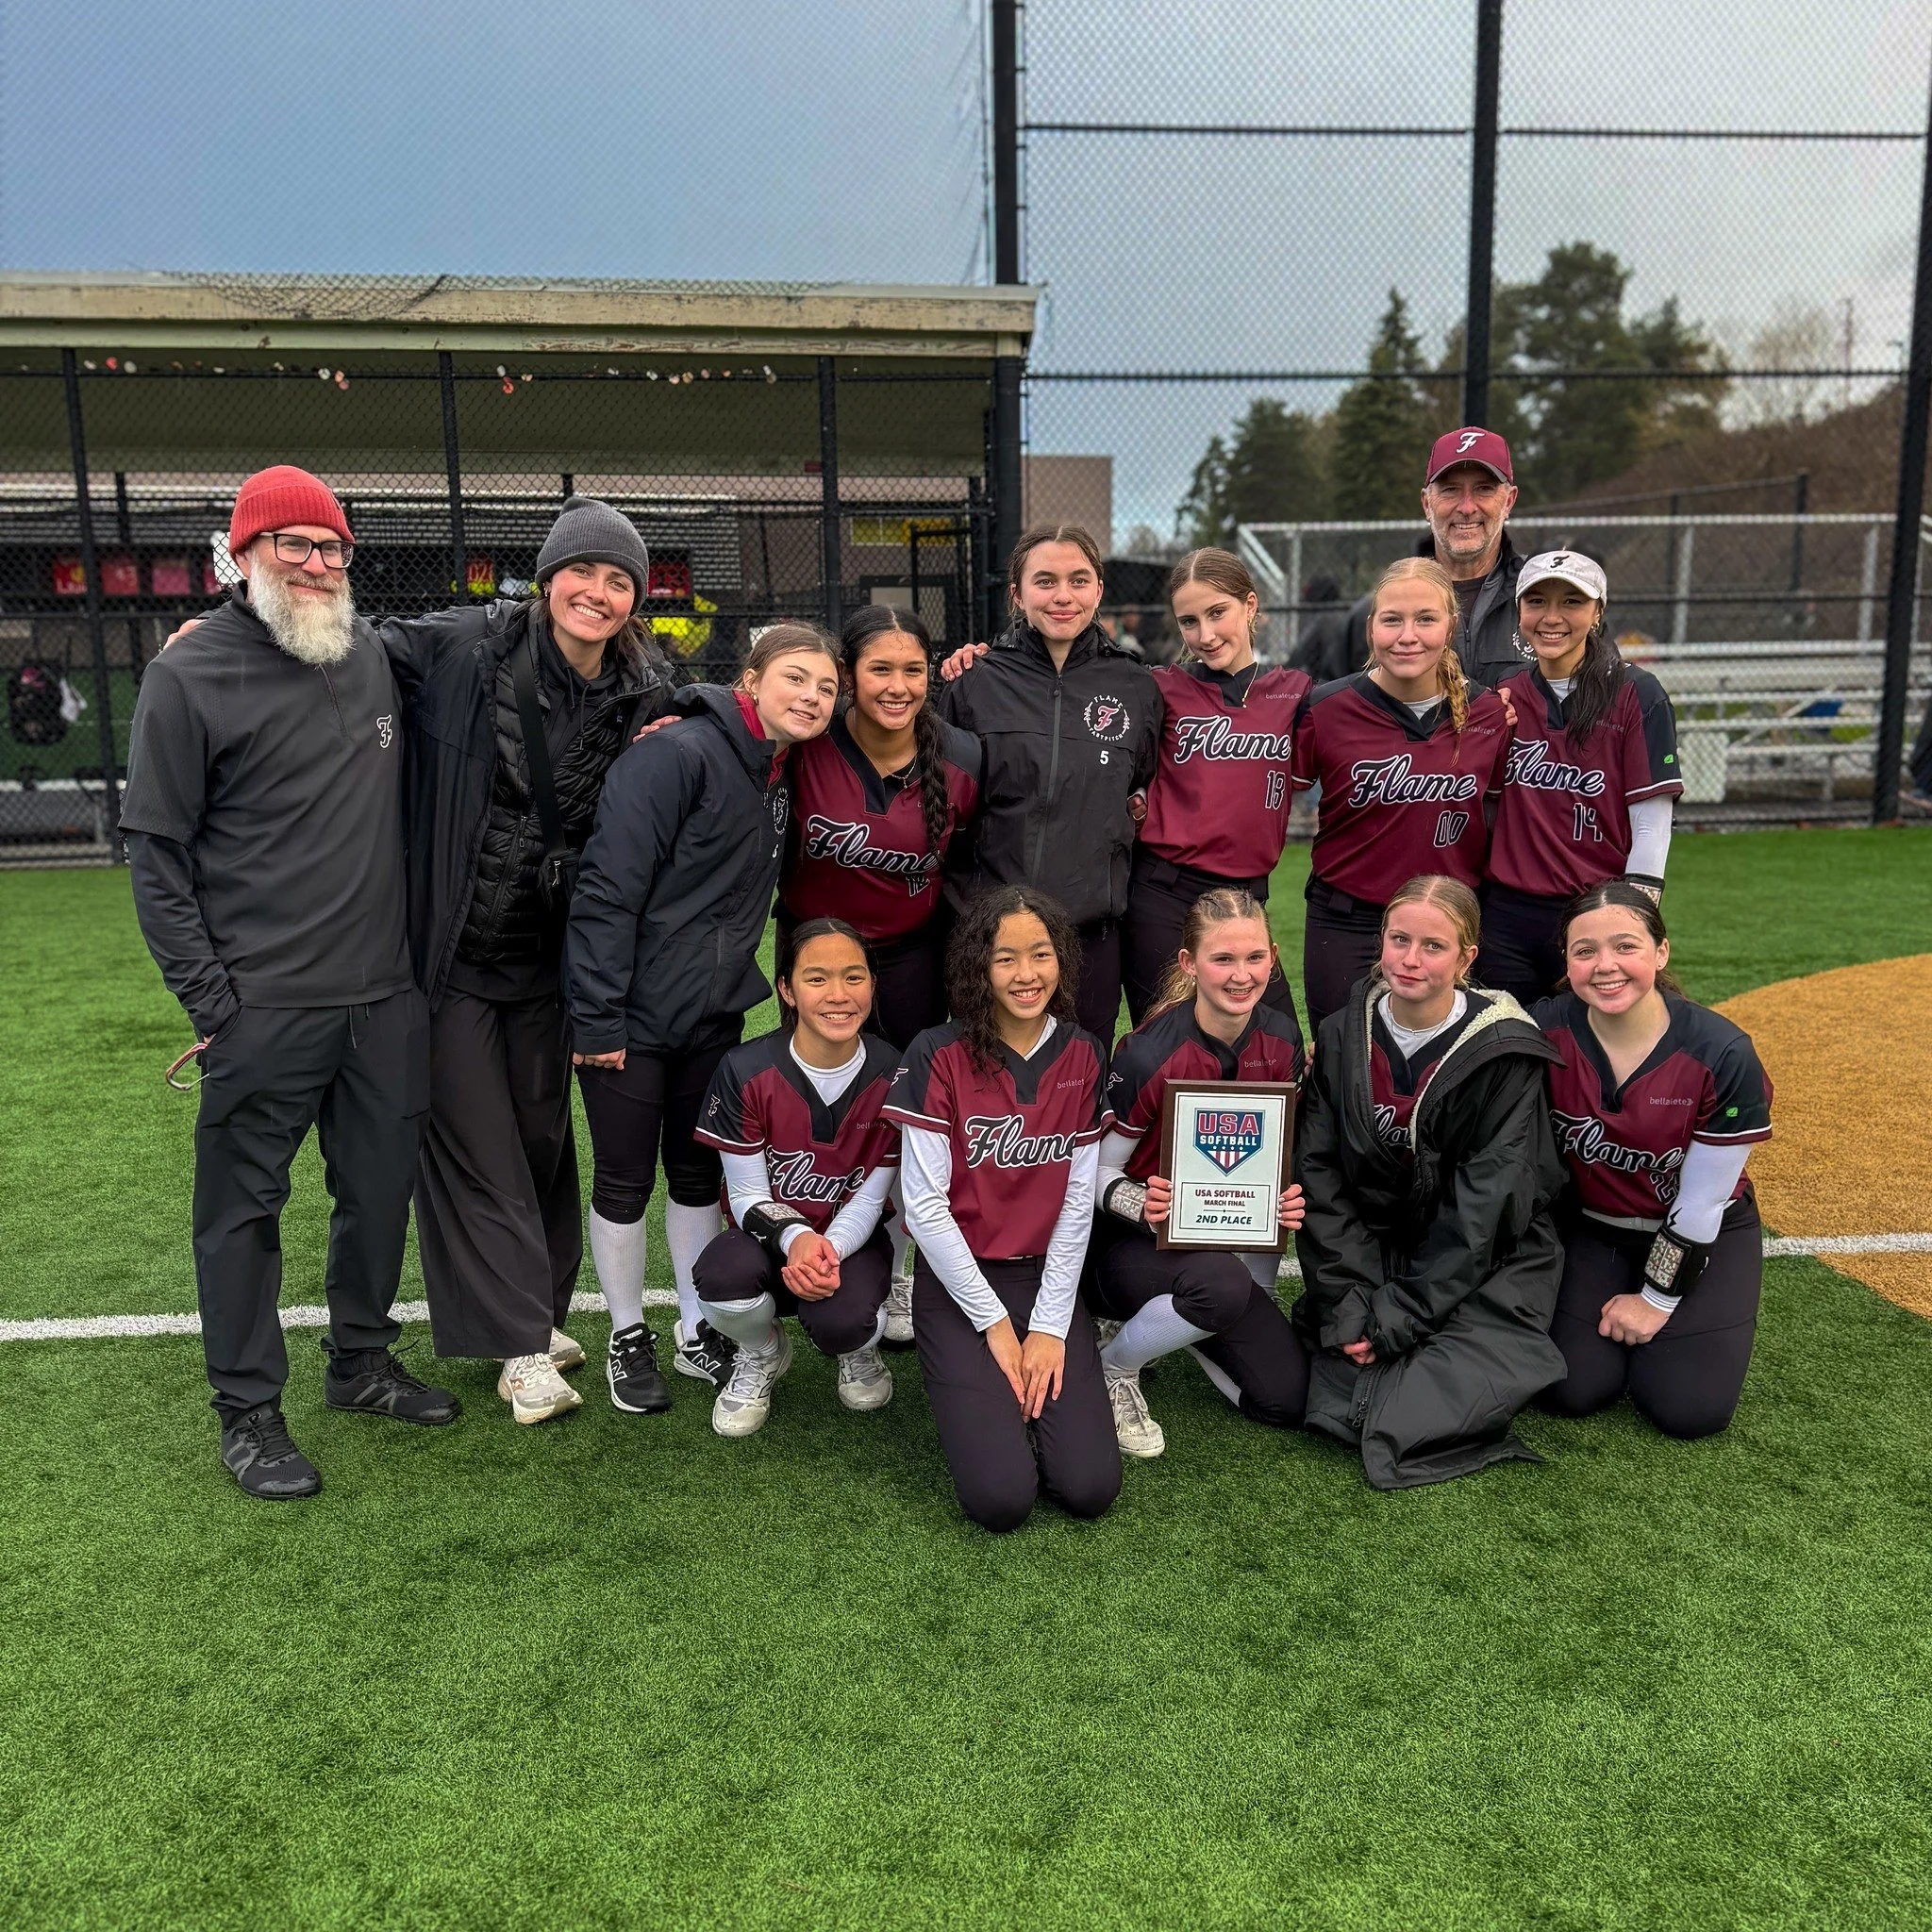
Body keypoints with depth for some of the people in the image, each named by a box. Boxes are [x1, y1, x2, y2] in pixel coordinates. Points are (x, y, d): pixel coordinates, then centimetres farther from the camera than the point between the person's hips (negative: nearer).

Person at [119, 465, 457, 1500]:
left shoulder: (372, 659, 9)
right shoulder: (190, 676, -6)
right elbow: (155, 847, -5)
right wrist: (208, 995, -9)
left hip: (385, 995, 5)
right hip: (263, 1008, -5)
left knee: (382, 1185, 14)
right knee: (244, 1204, 4)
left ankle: (361, 1361, 33)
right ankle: (247, 1411, 19)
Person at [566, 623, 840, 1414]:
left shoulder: (782, 777, 7)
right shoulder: (677, 754, -18)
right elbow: (608, 888, -22)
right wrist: (597, 1017, -21)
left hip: (714, 1015, 7)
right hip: (632, 1015, -7)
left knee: (699, 1174, 16)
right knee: (624, 1179, 8)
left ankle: (697, 1333, 32)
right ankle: (627, 1339, 27)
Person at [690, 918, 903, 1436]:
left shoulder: (892, 1077, -13)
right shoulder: (746, 1071, -16)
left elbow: (868, 1199, -7)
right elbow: (748, 1194, -10)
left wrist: (830, 1250, -28)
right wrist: (795, 1238, -32)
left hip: (849, 1241, 0)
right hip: (769, 1237, 0)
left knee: (839, 1322, -33)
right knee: (722, 1274, -35)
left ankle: (859, 1347, 10)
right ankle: (761, 1354, 3)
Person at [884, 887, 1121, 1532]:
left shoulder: (1082, 1056, 0)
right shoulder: (939, 1056, -11)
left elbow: (1078, 1199, 2)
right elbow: (923, 1203, -10)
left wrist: (1049, 1327, -5)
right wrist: (995, 1323, -9)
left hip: (1050, 1277, 3)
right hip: (957, 1283, -3)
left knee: (1090, 1488, -12)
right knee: (1001, 1496, -17)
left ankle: (1021, 1393, 16)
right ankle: (977, 1395, 14)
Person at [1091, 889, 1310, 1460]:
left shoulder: (1282, 1039, -7)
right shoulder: (1147, 1055, -23)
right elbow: (1098, 1171, -12)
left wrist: (1287, 1199, -16)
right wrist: (1142, 1206, -33)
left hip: (1227, 1234, 6)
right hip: (1136, 1243, -6)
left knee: (1288, 1398, -5)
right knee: (1224, 1285, -38)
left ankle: (1172, 1322, 20)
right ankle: (1112, 1366, -8)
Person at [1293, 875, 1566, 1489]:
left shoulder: (1503, 1054, -12)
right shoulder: (1342, 1037, -1)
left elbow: (1480, 1211, -15)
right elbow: (1318, 1176, -4)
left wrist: (1397, 1316, -18)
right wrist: (1347, 1306, -13)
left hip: (1488, 1264, -3)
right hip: (1372, 1249, 3)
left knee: (1398, 1421, -21)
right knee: (1335, 1405, -18)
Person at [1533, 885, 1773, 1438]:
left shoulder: (1723, 1054, -24)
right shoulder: (1546, 1033, -19)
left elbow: (1701, 1202, -15)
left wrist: (1658, 1298, -9)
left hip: (1705, 1234, -1)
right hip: (1590, 1226, 2)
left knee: (1689, 1407, -12)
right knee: (1572, 1388, -12)